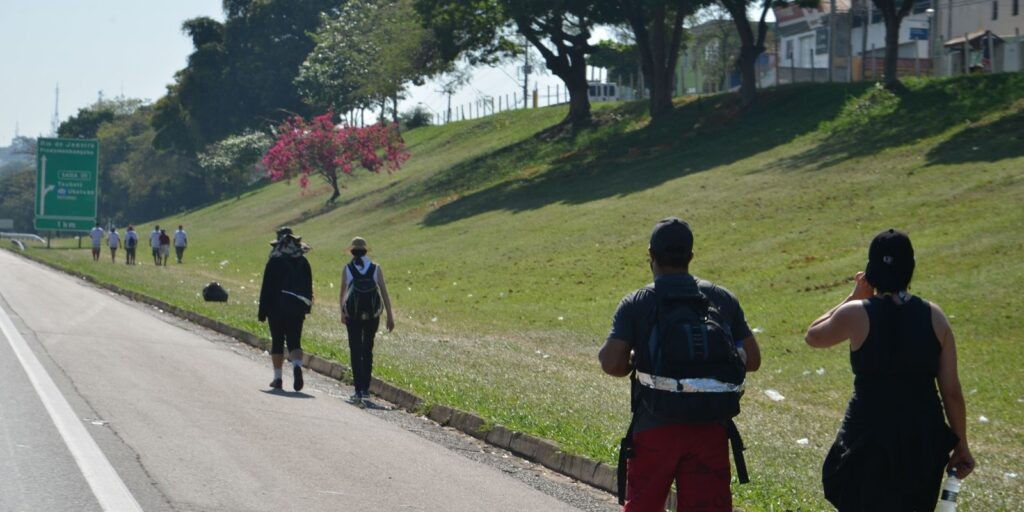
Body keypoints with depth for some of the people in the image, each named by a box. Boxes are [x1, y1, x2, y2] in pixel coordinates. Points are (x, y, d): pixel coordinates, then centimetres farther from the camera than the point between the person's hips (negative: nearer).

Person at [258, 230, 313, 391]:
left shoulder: (274, 262, -7)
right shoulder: (303, 262, 4)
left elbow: (266, 288, -7)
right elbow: (309, 288, 8)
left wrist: (262, 312, -3)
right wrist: (306, 308, 17)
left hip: (276, 308, -3)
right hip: (297, 309, 3)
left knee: (277, 342, 7)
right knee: (294, 341, 6)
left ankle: (277, 378, 9)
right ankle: (297, 366, -23)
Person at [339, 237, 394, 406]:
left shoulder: (347, 269, -1)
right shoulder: (376, 268, 2)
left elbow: (342, 294, 0)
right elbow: (384, 293, 0)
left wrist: (342, 313, 15)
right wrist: (390, 316, 3)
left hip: (353, 314, -2)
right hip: (373, 314, 2)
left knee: (356, 352, 1)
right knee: (368, 351, 16)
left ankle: (358, 391, -7)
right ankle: (366, 388, 18)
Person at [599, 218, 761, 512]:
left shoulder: (635, 305, -2)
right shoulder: (723, 300, 7)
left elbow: (612, 363, -11)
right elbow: (752, 360, 8)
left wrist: (635, 365, 10)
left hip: (656, 426, -2)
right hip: (711, 428, 2)